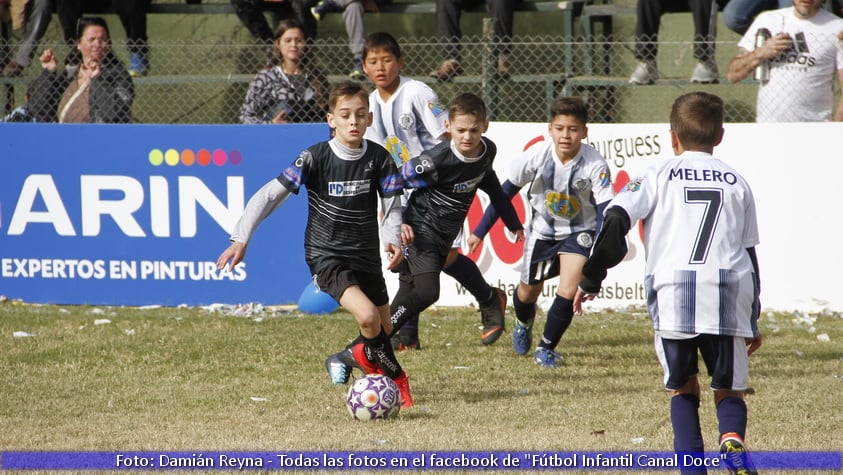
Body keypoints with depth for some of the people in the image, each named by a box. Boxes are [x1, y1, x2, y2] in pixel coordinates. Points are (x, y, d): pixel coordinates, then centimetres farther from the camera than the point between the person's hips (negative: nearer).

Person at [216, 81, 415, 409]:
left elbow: (393, 206, 0)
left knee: (384, 331, 10)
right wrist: (241, 239, -19)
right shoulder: (315, 157, -14)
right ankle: (396, 378, -2)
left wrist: (393, 238, -22)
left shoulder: (379, 159, -6)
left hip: (366, 257, 5)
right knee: (367, 315, -25)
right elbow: (270, 195, -13)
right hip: (326, 257, -4)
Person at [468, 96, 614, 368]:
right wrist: (480, 231, -4)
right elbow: (506, 191, -9)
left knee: (569, 291, -20)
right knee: (528, 292, 16)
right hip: (542, 230, 2)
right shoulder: (536, 156, -23)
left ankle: (547, 348, 4)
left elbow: (605, 211, -27)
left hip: (579, 231, -2)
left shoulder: (595, 165, -28)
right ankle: (524, 322, 54)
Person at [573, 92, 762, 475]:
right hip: (730, 294, 1)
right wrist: (752, 321, 25)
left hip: (673, 291, -1)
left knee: (682, 387, 13)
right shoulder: (737, 183, 19)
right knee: (729, 389, 11)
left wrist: (591, 278, 4)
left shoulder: (660, 175, 12)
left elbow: (616, 220, -2)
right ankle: (733, 439, -20)